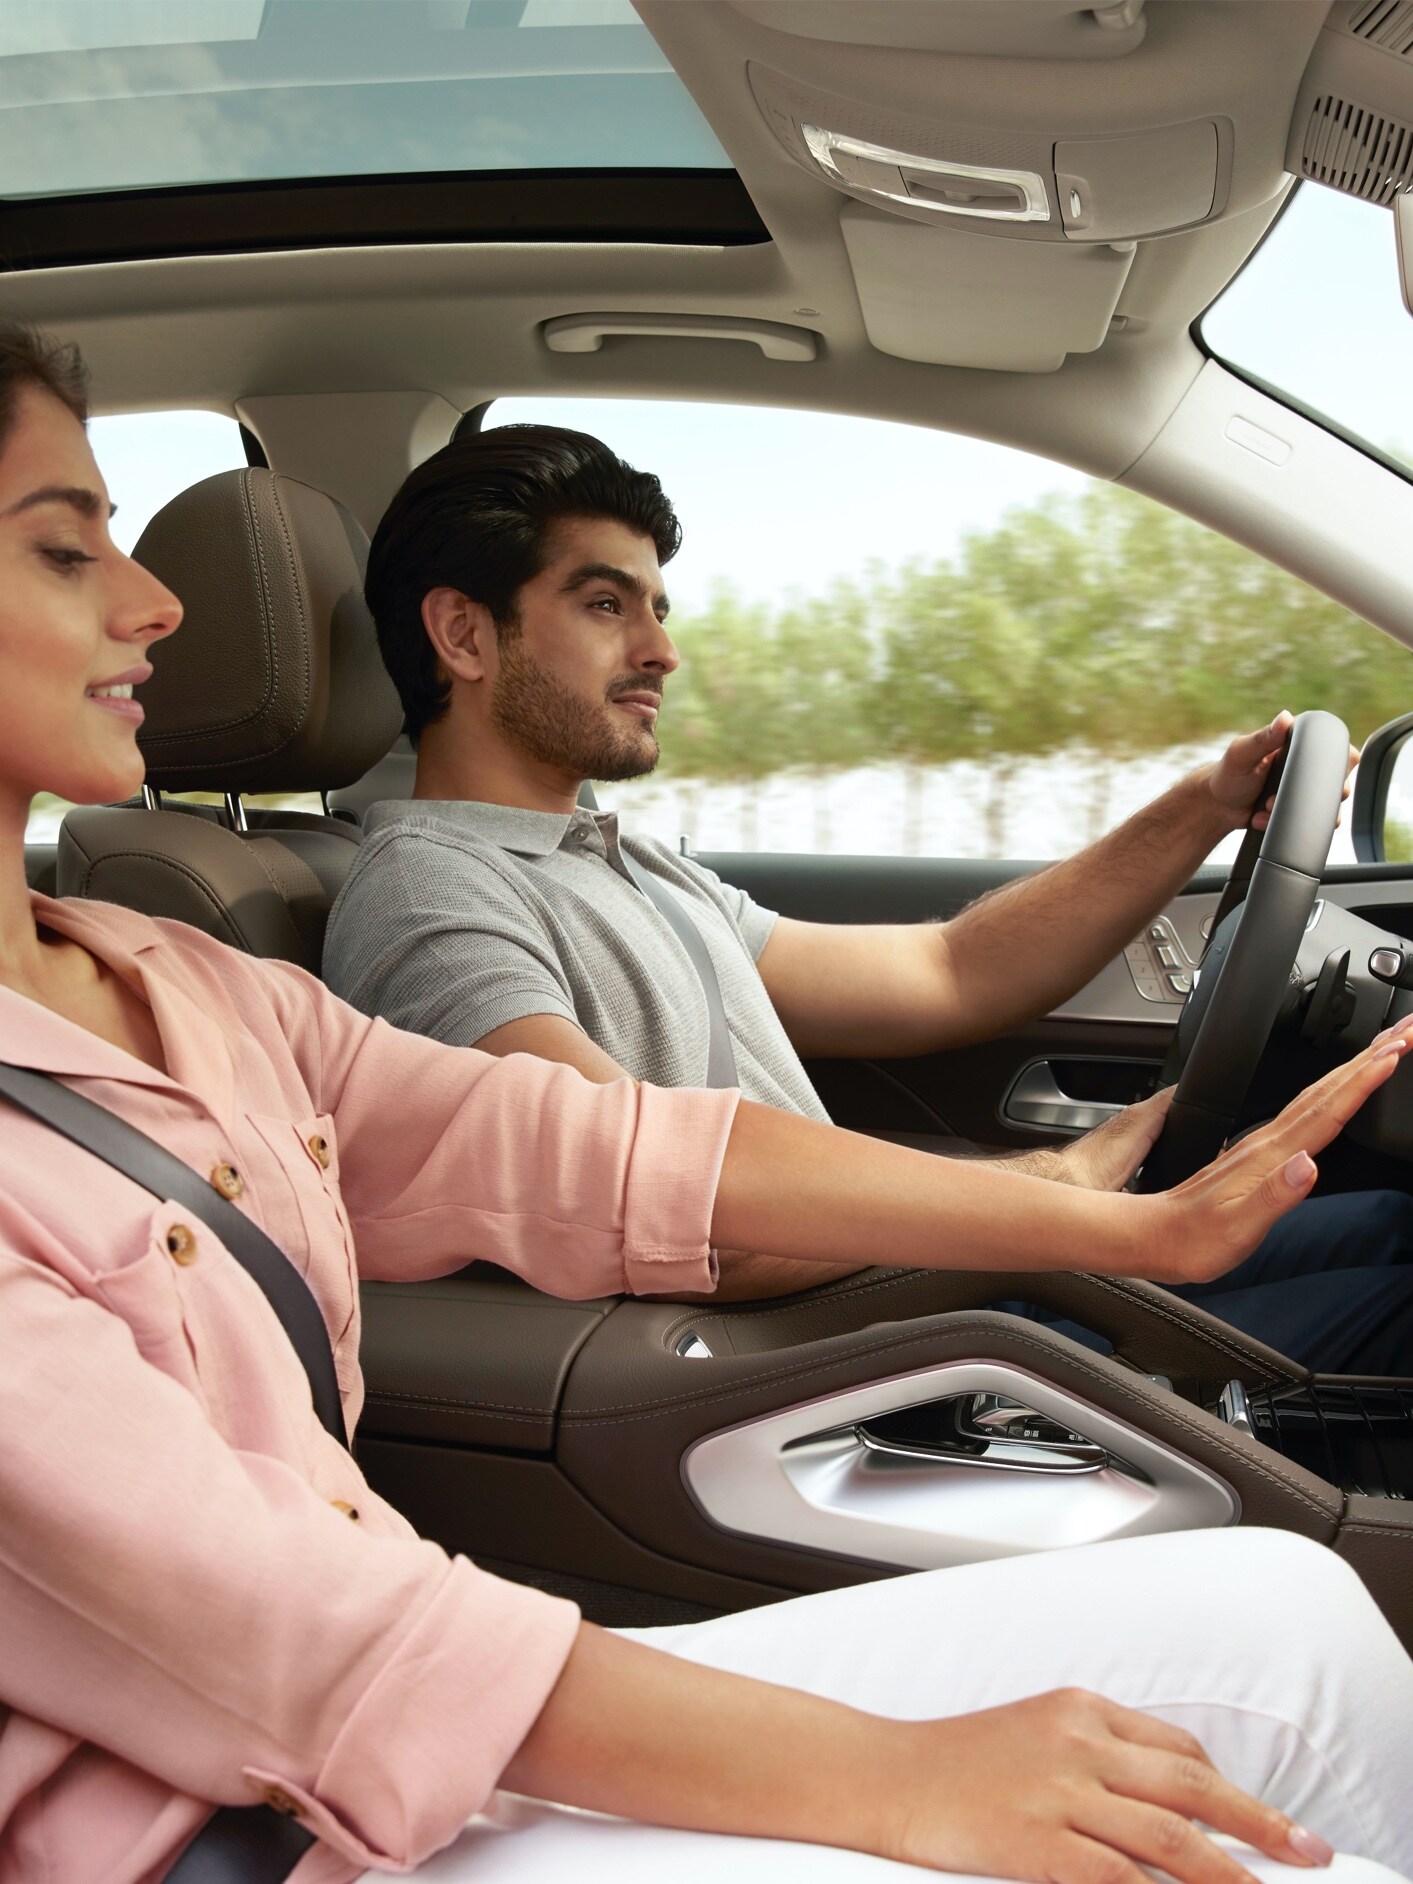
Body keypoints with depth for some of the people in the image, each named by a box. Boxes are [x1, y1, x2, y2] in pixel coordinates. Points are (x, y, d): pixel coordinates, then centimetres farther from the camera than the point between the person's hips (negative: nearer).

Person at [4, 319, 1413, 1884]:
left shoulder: (182, 986, 11)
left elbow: (602, 1154, 7)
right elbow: (253, 1601, -24)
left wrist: (1139, 1225, 5)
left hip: (466, 1738, 8)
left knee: (1279, 1612, -1)